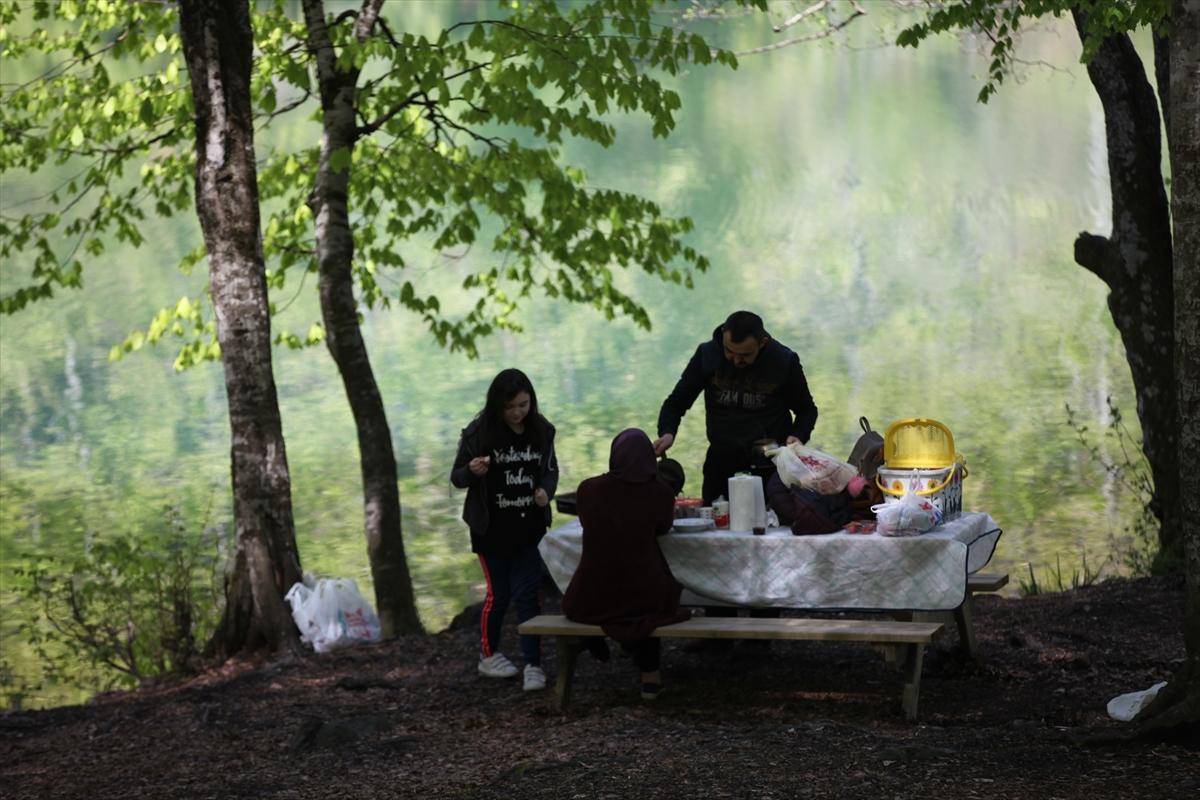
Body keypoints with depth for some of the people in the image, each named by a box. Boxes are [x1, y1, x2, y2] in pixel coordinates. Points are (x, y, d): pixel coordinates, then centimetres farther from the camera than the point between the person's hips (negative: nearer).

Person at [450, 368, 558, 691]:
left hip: (528, 528, 2)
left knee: (526, 594, -2)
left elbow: (551, 470, 11)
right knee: (499, 593, 7)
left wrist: (545, 491, -11)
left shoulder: (541, 430, -4)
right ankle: (488, 656, 27)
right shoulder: (478, 433, -13)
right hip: (491, 529, -2)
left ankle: (533, 665, 1)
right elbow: (456, 477, -5)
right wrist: (473, 471, -27)